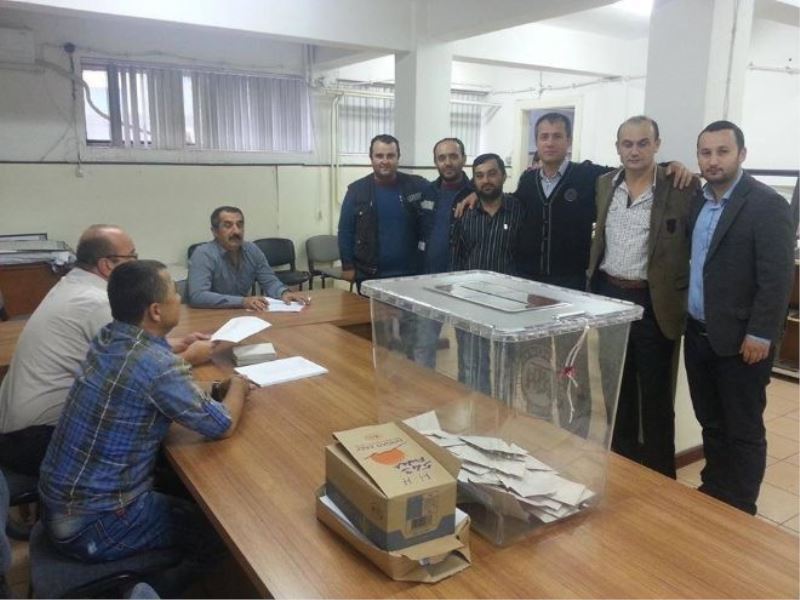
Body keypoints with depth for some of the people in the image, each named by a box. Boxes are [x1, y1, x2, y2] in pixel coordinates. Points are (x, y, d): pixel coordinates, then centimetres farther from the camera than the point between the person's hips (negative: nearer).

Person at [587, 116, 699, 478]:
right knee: (615, 390, 15)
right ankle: (620, 464, 32)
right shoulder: (604, 185, 6)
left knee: (656, 398, 7)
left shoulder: (681, 188, -8)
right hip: (608, 296, 4)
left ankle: (660, 476, 23)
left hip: (654, 304, -4)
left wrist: (683, 296, -9)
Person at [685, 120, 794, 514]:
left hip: (741, 340, -6)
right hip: (698, 334, 6)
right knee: (710, 423, 17)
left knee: (744, 431, 7)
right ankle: (711, 492, 32)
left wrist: (760, 335, -17)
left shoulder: (767, 205, -12)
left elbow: (778, 277, -15)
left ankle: (740, 511, 20)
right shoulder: (697, 201, 9)